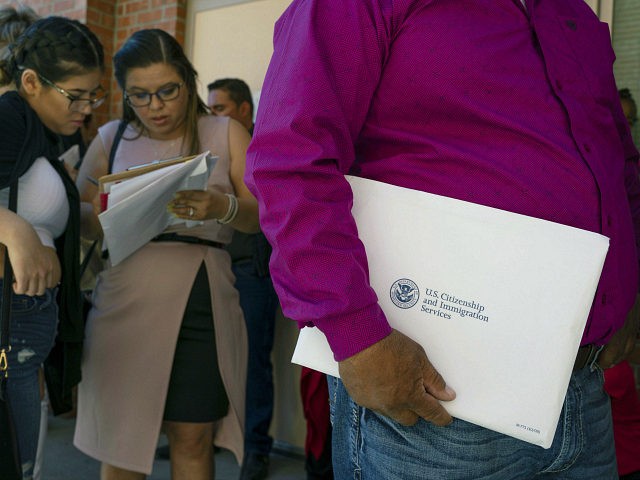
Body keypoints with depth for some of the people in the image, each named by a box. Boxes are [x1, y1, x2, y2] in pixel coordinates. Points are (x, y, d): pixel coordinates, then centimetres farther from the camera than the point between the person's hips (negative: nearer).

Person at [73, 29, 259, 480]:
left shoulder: (226, 134, 6)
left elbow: (264, 216, -1)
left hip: (203, 300, -1)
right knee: (121, 432, 6)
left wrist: (223, 207, -22)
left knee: (194, 436, 2)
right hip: (126, 301, 2)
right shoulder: (111, 138, 11)